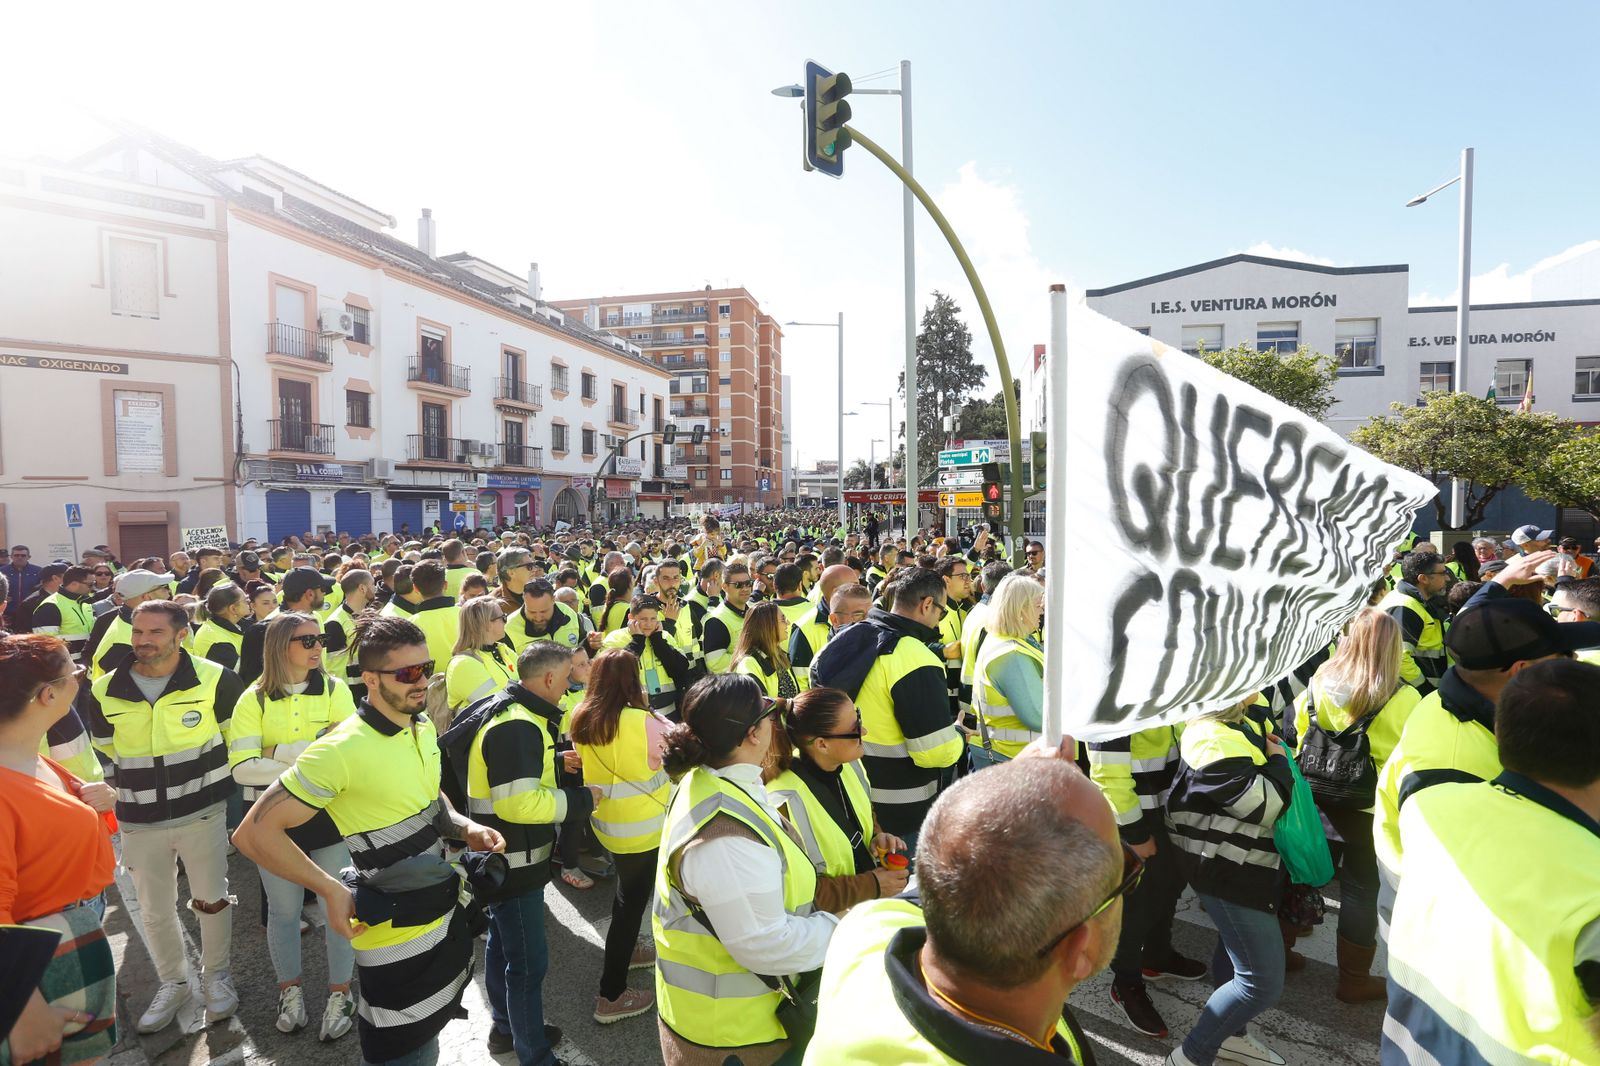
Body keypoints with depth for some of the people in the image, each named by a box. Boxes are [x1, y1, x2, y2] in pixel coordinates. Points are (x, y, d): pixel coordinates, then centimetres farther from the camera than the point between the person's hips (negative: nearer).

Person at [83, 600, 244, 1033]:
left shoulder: (215, 679, -15)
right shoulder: (104, 692, -6)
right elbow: (104, 751, 11)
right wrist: (138, 783, 9)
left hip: (202, 813, -2)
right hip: (139, 822, 3)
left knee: (211, 901, 10)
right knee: (154, 912, 16)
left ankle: (216, 975, 33)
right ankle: (172, 982, 38)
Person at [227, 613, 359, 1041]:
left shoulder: (334, 690, -5)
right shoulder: (254, 699, -5)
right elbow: (241, 768, -14)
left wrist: (278, 753, -19)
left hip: (330, 814, -1)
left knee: (336, 908, 8)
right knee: (283, 910, 17)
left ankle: (340, 994, 28)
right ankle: (290, 990, 40)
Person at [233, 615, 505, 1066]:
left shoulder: (423, 727, 0)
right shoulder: (341, 750, -25)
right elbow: (254, 832, -20)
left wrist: (466, 828, -2)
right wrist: (333, 890, -21)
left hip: (447, 918, 7)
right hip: (396, 939, -7)